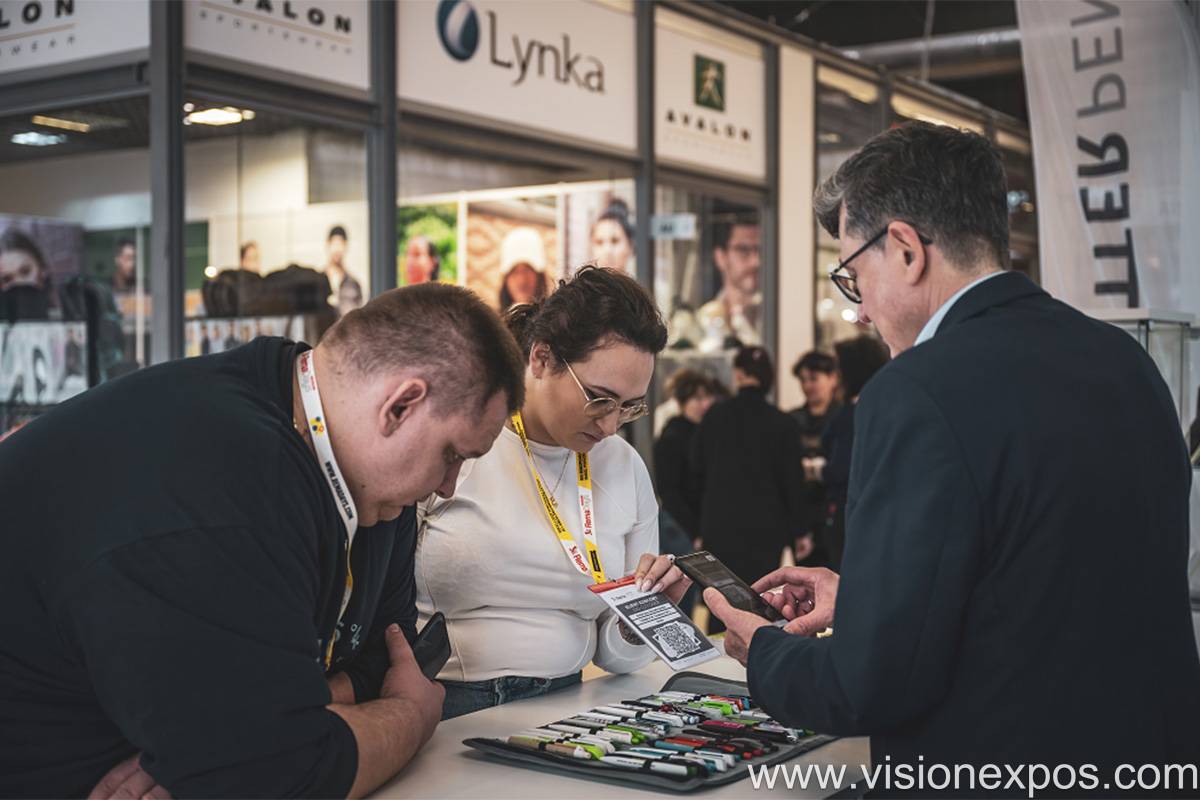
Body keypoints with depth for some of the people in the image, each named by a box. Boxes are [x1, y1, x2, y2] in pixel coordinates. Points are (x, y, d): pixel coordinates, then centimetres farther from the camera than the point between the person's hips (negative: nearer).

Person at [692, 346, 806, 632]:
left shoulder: (715, 416, -1)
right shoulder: (783, 424, -5)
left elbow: (697, 470, 7)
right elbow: (792, 480, -1)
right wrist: (799, 530, 8)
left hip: (719, 524, 1)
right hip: (766, 527, -1)